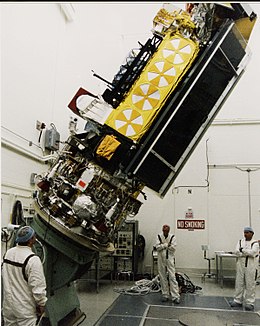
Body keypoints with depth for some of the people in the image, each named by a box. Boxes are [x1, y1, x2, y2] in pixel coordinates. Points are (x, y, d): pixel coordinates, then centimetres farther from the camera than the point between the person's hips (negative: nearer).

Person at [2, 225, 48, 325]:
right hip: (25, 309, -7)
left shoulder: (8, 253, -3)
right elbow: (38, 286, -22)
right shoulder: (32, 259, -25)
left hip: (8, 305, 7)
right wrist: (41, 304, -8)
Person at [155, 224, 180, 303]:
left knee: (172, 277, -5)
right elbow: (157, 247, -10)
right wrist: (167, 244, -13)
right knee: (163, 278, 8)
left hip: (170, 259, -2)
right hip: (161, 259, 2)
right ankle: (165, 295, 20)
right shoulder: (159, 236, 2)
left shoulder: (172, 237, -1)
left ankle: (175, 297, -3)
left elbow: (174, 247, -12)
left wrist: (163, 245, -10)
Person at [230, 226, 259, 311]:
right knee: (239, 283, 7)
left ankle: (250, 303, 10)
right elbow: (237, 252, -3)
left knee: (250, 285, 0)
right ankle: (238, 301, 17)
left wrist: (242, 250, -10)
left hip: (251, 267, -3)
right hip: (240, 265, 3)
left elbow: (253, 253, -17)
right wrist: (248, 253, -13)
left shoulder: (255, 243, 0)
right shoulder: (240, 242, 11)